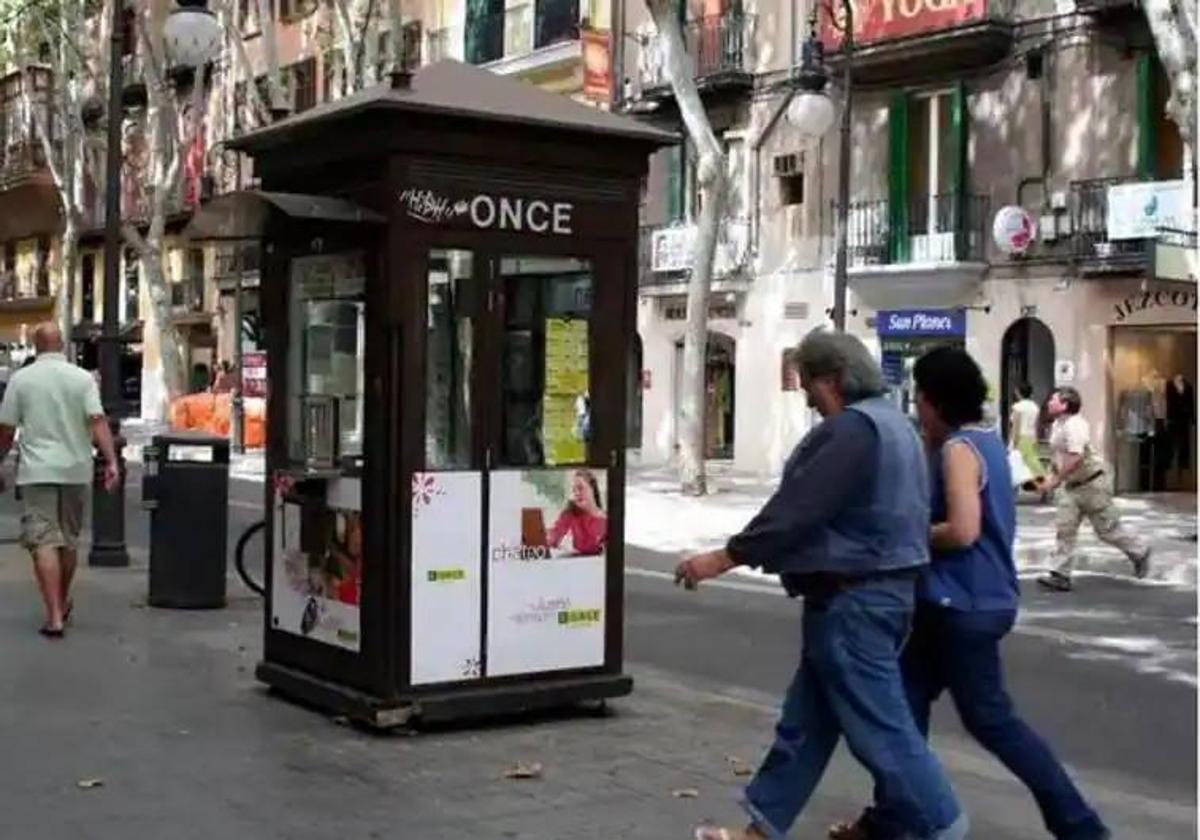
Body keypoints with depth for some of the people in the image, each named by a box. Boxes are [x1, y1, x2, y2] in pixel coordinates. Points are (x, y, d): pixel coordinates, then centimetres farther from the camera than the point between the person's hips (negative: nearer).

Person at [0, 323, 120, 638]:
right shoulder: (82, 378, 0)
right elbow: (98, 421, -11)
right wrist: (111, 461, -14)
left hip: (37, 471, -2)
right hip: (75, 471, 2)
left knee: (44, 543, -5)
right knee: (68, 540, 17)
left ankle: (54, 616, -14)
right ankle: (63, 604, 33)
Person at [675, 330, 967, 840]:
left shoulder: (853, 427, -17)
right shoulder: (891, 422, 16)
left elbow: (798, 509, -21)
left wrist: (726, 557, -16)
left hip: (851, 597, -11)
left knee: (878, 724, -4)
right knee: (807, 718, 14)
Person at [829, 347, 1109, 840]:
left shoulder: (959, 448, -18)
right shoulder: (984, 441, 12)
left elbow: (962, 530, -27)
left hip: (964, 605, -10)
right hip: (959, 601, 10)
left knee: (990, 720, 0)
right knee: (906, 702, 13)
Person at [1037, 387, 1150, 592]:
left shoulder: (1075, 425, -23)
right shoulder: (1057, 426, 6)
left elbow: (1076, 458, -33)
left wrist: (1055, 480, -31)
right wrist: (1054, 477, 15)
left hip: (1093, 484, -9)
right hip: (1071, 486, 9)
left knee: (1107, 529, 4)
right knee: (1064, 528, -2)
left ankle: (1140, 552, 28)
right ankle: (1060, 576, -3)